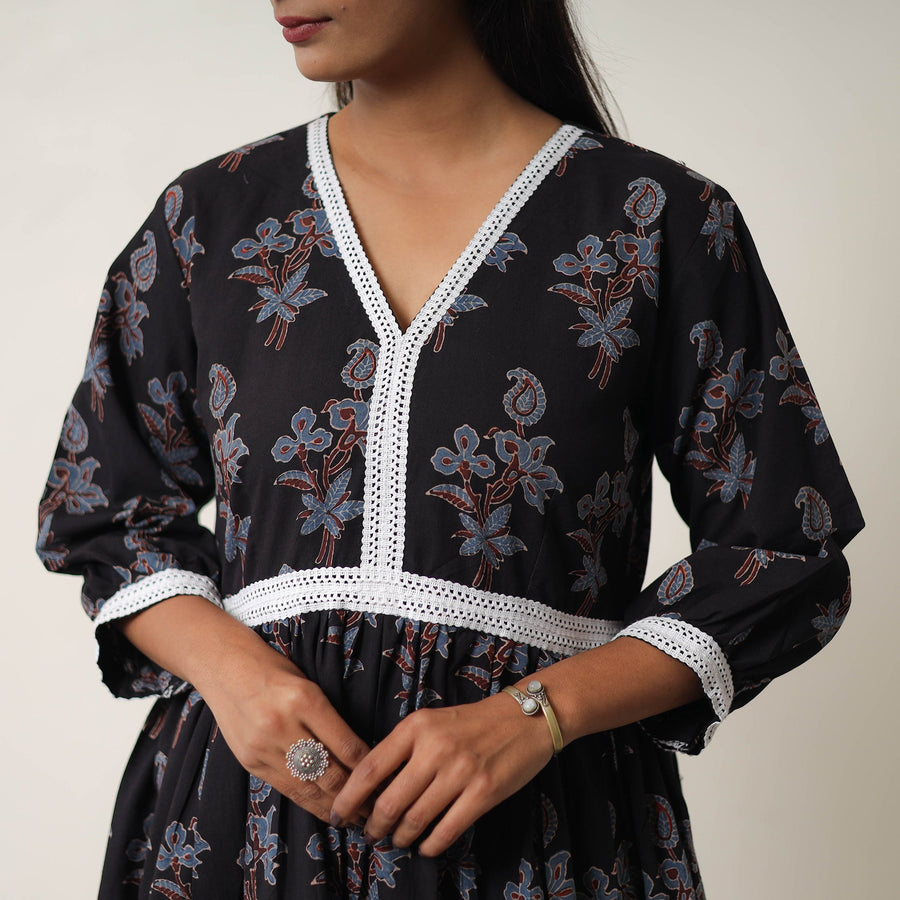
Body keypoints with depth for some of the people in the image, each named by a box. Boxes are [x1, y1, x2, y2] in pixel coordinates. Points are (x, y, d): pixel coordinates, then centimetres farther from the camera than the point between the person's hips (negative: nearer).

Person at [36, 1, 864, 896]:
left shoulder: (665, 222, -4)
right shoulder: (211, 215, 4)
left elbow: (787, 555, -3)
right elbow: (104, 512, 11)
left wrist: (538, 714, -15)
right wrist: (226, 663, -9)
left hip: (542, 815, -2)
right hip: (247, 798, 2)